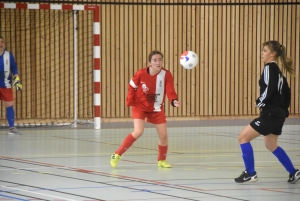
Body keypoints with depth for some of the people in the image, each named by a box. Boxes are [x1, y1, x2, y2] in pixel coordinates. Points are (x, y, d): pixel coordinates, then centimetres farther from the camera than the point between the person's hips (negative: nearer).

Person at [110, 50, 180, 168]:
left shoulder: (166, 75, -16)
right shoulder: (141, 74, -19)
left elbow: (170, 91, -24)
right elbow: (132, 86, -2)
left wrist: (174, 101, -43)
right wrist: (129, 100, -11)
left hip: (156, 108, 3)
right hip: (140, 106, -3)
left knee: (163, 134, 0)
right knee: (138, 132, -21)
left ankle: (162, 160, 25)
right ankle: (117, 155, -7)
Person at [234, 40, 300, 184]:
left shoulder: (270, 67, -11)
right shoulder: (277, 70, 16)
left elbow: (269, 89, -24)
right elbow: (286, 92, 21)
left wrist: (260, 102, -10)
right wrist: (284, 110, 23)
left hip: (271, 114, -10)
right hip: (278, 114, 10)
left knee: (243, 137, -4)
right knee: (271, 145, 24)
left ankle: (250, 173, 0)